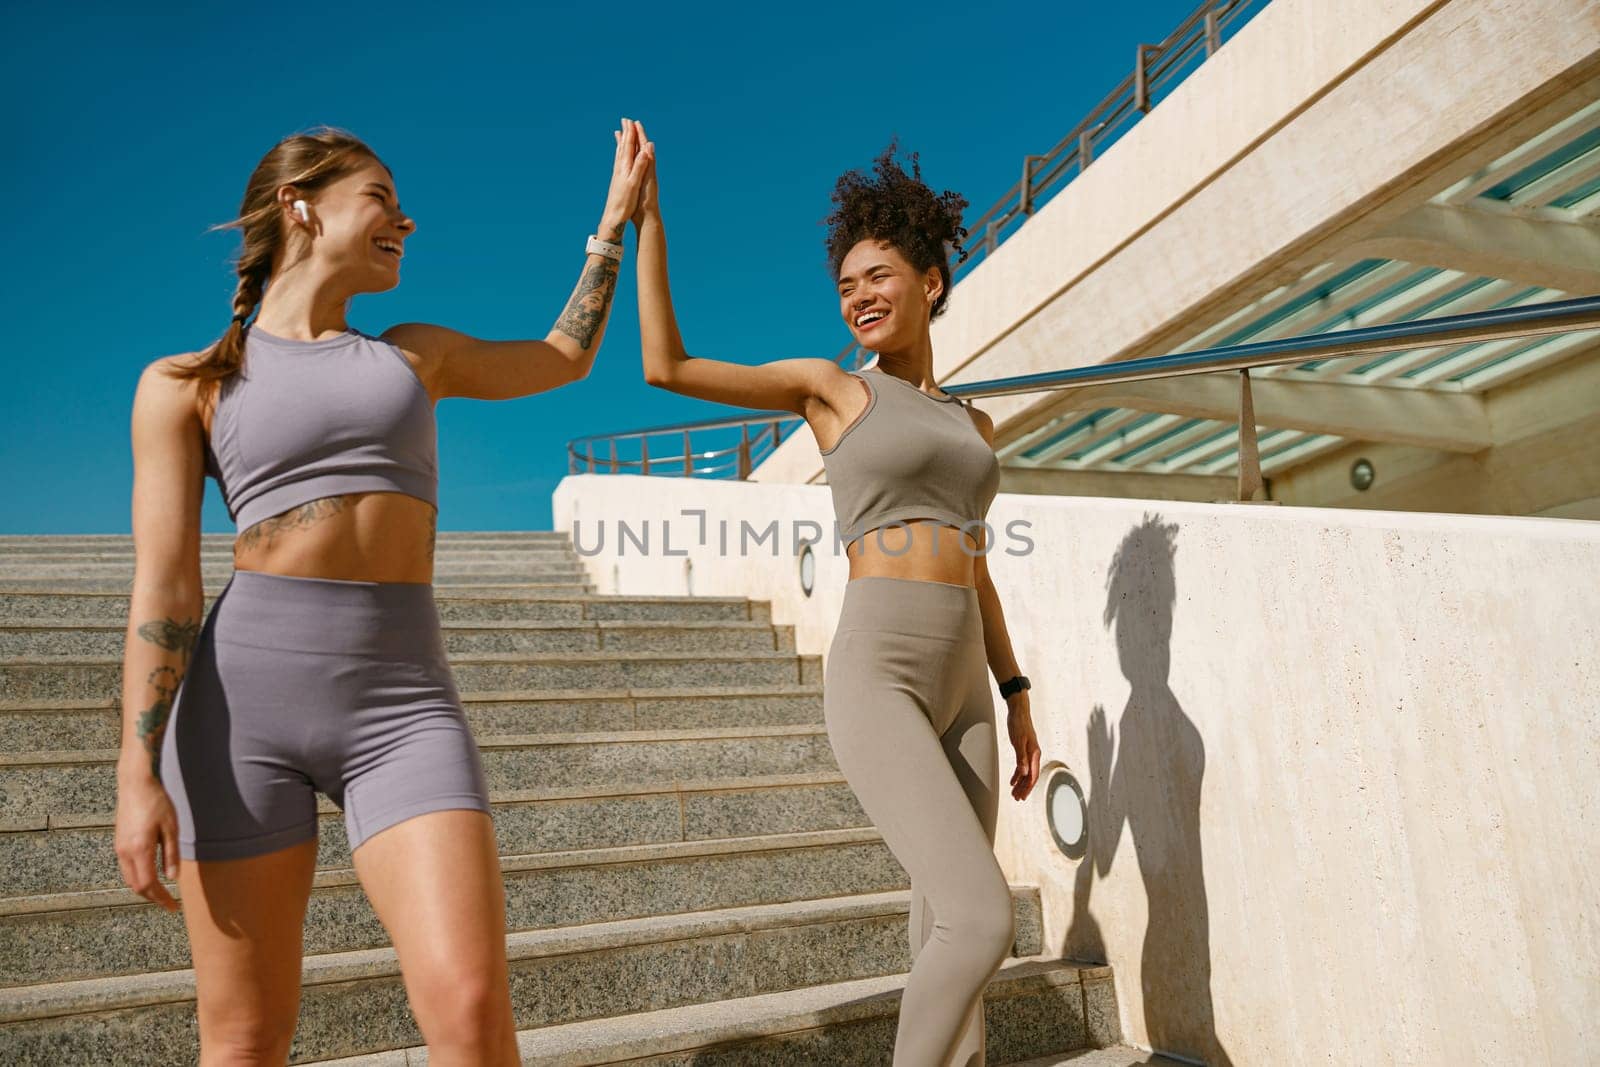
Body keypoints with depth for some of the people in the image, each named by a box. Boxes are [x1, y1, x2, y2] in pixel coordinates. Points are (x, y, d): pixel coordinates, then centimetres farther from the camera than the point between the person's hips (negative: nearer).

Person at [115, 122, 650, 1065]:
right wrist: (138, 775, -8)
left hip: (405, 703, 2)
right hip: (241, 701, -1)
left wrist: (617, 216, 35)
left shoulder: (418, 353, 19)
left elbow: (567, 358, 32)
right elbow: (164, 585, 1)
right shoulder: (184, 385, 9)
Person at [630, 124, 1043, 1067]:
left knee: (949, 934, 9)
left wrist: (1016, 699, 17)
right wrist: (647, 220, 1)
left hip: (961, 686, 6)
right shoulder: (829, 387, 5)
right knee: (983, 920, -15)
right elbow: (666, 364, -1)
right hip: (877, 677, -6)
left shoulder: (974, 424, 18)